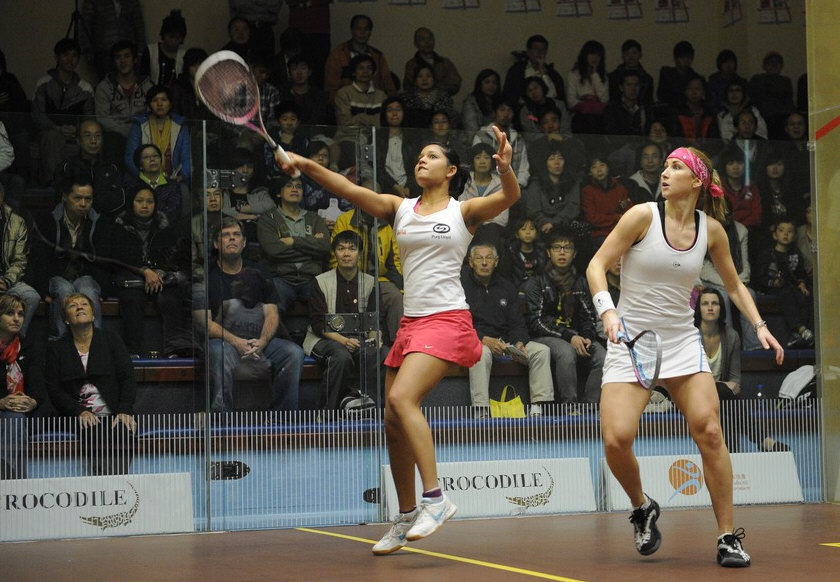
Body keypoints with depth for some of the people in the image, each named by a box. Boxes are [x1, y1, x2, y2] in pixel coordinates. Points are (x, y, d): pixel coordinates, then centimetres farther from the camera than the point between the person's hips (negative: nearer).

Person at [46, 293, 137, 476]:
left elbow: (127, 378, 6)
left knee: (126, 433, -24)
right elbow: (54, 389, 5)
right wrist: (79, 411, -11)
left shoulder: (111, 340, 13)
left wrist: (124, 411, -10)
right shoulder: (56, 349, 13)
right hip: (82, 419, -1)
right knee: (94, 433, -26)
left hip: (114, 414, 1)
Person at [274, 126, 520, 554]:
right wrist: (307, 166, -16)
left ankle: (435, 498, -24)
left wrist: (505, 168, -36)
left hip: (447, 321, -6)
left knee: (401, 398, -25)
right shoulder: (400, 209, 12)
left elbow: (509, 198, -14)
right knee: (393, 421, 4)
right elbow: (350, 190, -1)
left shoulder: (464, 212, 3)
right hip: (411, 322, 6)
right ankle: (406, 518, 17)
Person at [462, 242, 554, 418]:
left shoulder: (506, 288, 16)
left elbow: (517, 323, 12)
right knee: (482, 353, -39)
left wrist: (519, 343, -11)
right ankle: (480, 411, -43)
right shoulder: (462, 284, -1)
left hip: (504, 341, 5)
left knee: (542, 350, -13)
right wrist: (484, 339, -23)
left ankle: (537, 409, -21)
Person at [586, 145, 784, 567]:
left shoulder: (712, 230, 2)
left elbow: (734, 285, 16)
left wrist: (760, 326, 4)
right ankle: (642, 508, 14)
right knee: (616, 440, -18)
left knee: (709, 431, -15)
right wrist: (607, 311, -23)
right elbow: (597, 265, -7)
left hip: (682, 340, 2)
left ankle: (728, 537, -3)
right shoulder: (643, 216, -8)